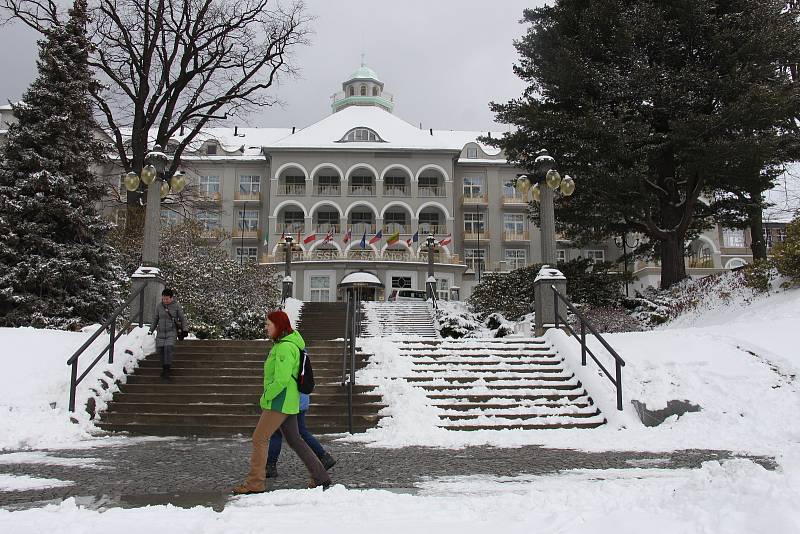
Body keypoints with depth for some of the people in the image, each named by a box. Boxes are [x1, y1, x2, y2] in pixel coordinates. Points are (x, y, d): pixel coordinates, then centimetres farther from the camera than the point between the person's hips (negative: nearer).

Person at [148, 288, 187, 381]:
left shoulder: (177, 306, -3)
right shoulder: (159, 306, 5)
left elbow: (182, 318, 5)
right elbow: (155, 319, 16)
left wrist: (184, 330, 4)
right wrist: (151, 330, 15)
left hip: (172, 332, -4)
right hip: (161, 332, 4)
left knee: (168, 348, -20)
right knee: (160, 349, -6)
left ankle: (166, 370, -18)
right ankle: (164, 367, 12)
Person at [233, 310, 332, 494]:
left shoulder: (285, 348, -18)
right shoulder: (282, 344, 15)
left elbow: (281, 380, -25)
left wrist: (266, 396, -13)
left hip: (279, 402, -10)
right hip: (288, 402, 10)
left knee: (259, 438, -2)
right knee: (294, 440, 14)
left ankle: (255, 483, 6)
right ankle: (321, 477, 18)